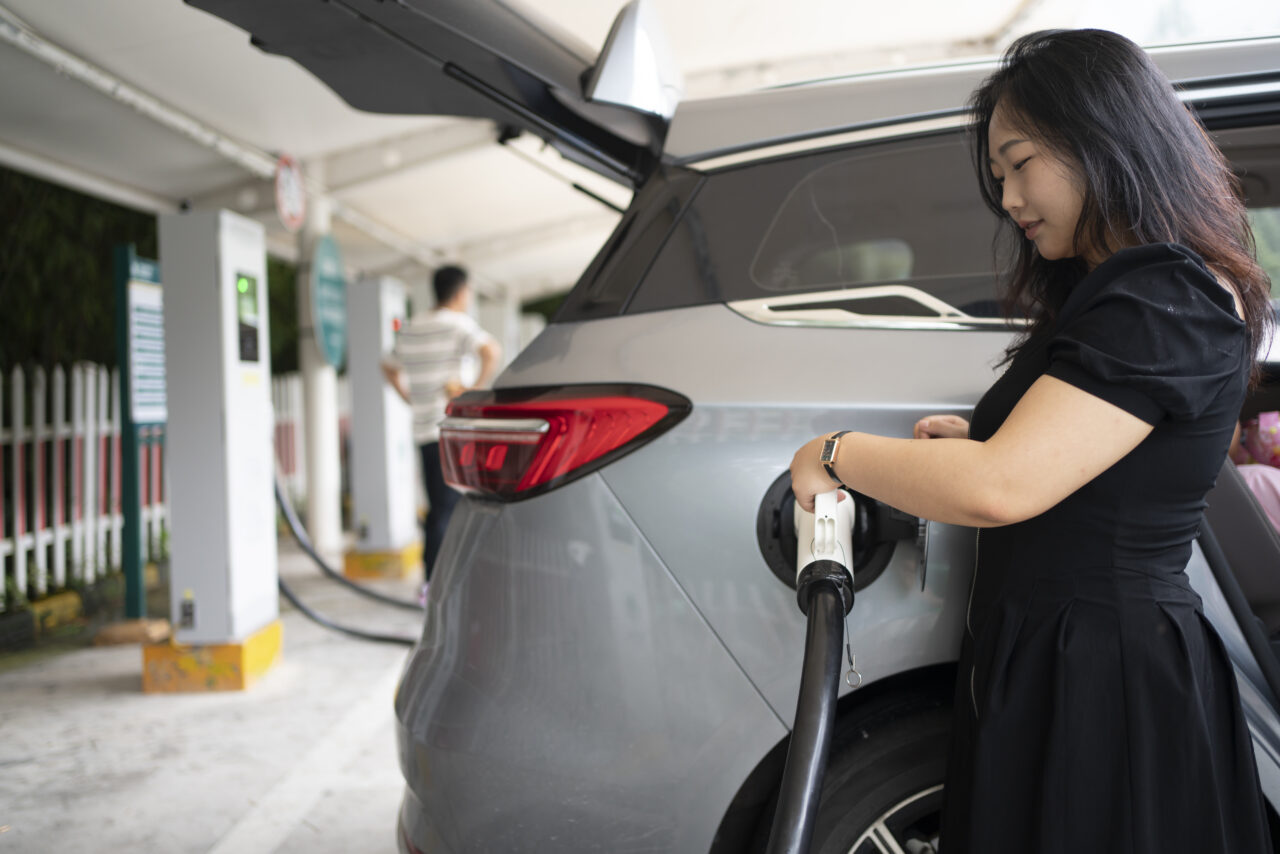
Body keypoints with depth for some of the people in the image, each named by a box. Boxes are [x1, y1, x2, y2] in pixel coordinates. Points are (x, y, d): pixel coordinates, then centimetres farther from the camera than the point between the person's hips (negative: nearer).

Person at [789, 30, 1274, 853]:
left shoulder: (1164, 306, -20)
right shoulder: (1117, 293, 12)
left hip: (1099, 687, -10)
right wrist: (979, 438, 8)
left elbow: (1001, 489, -28)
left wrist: (836, 453, -14)